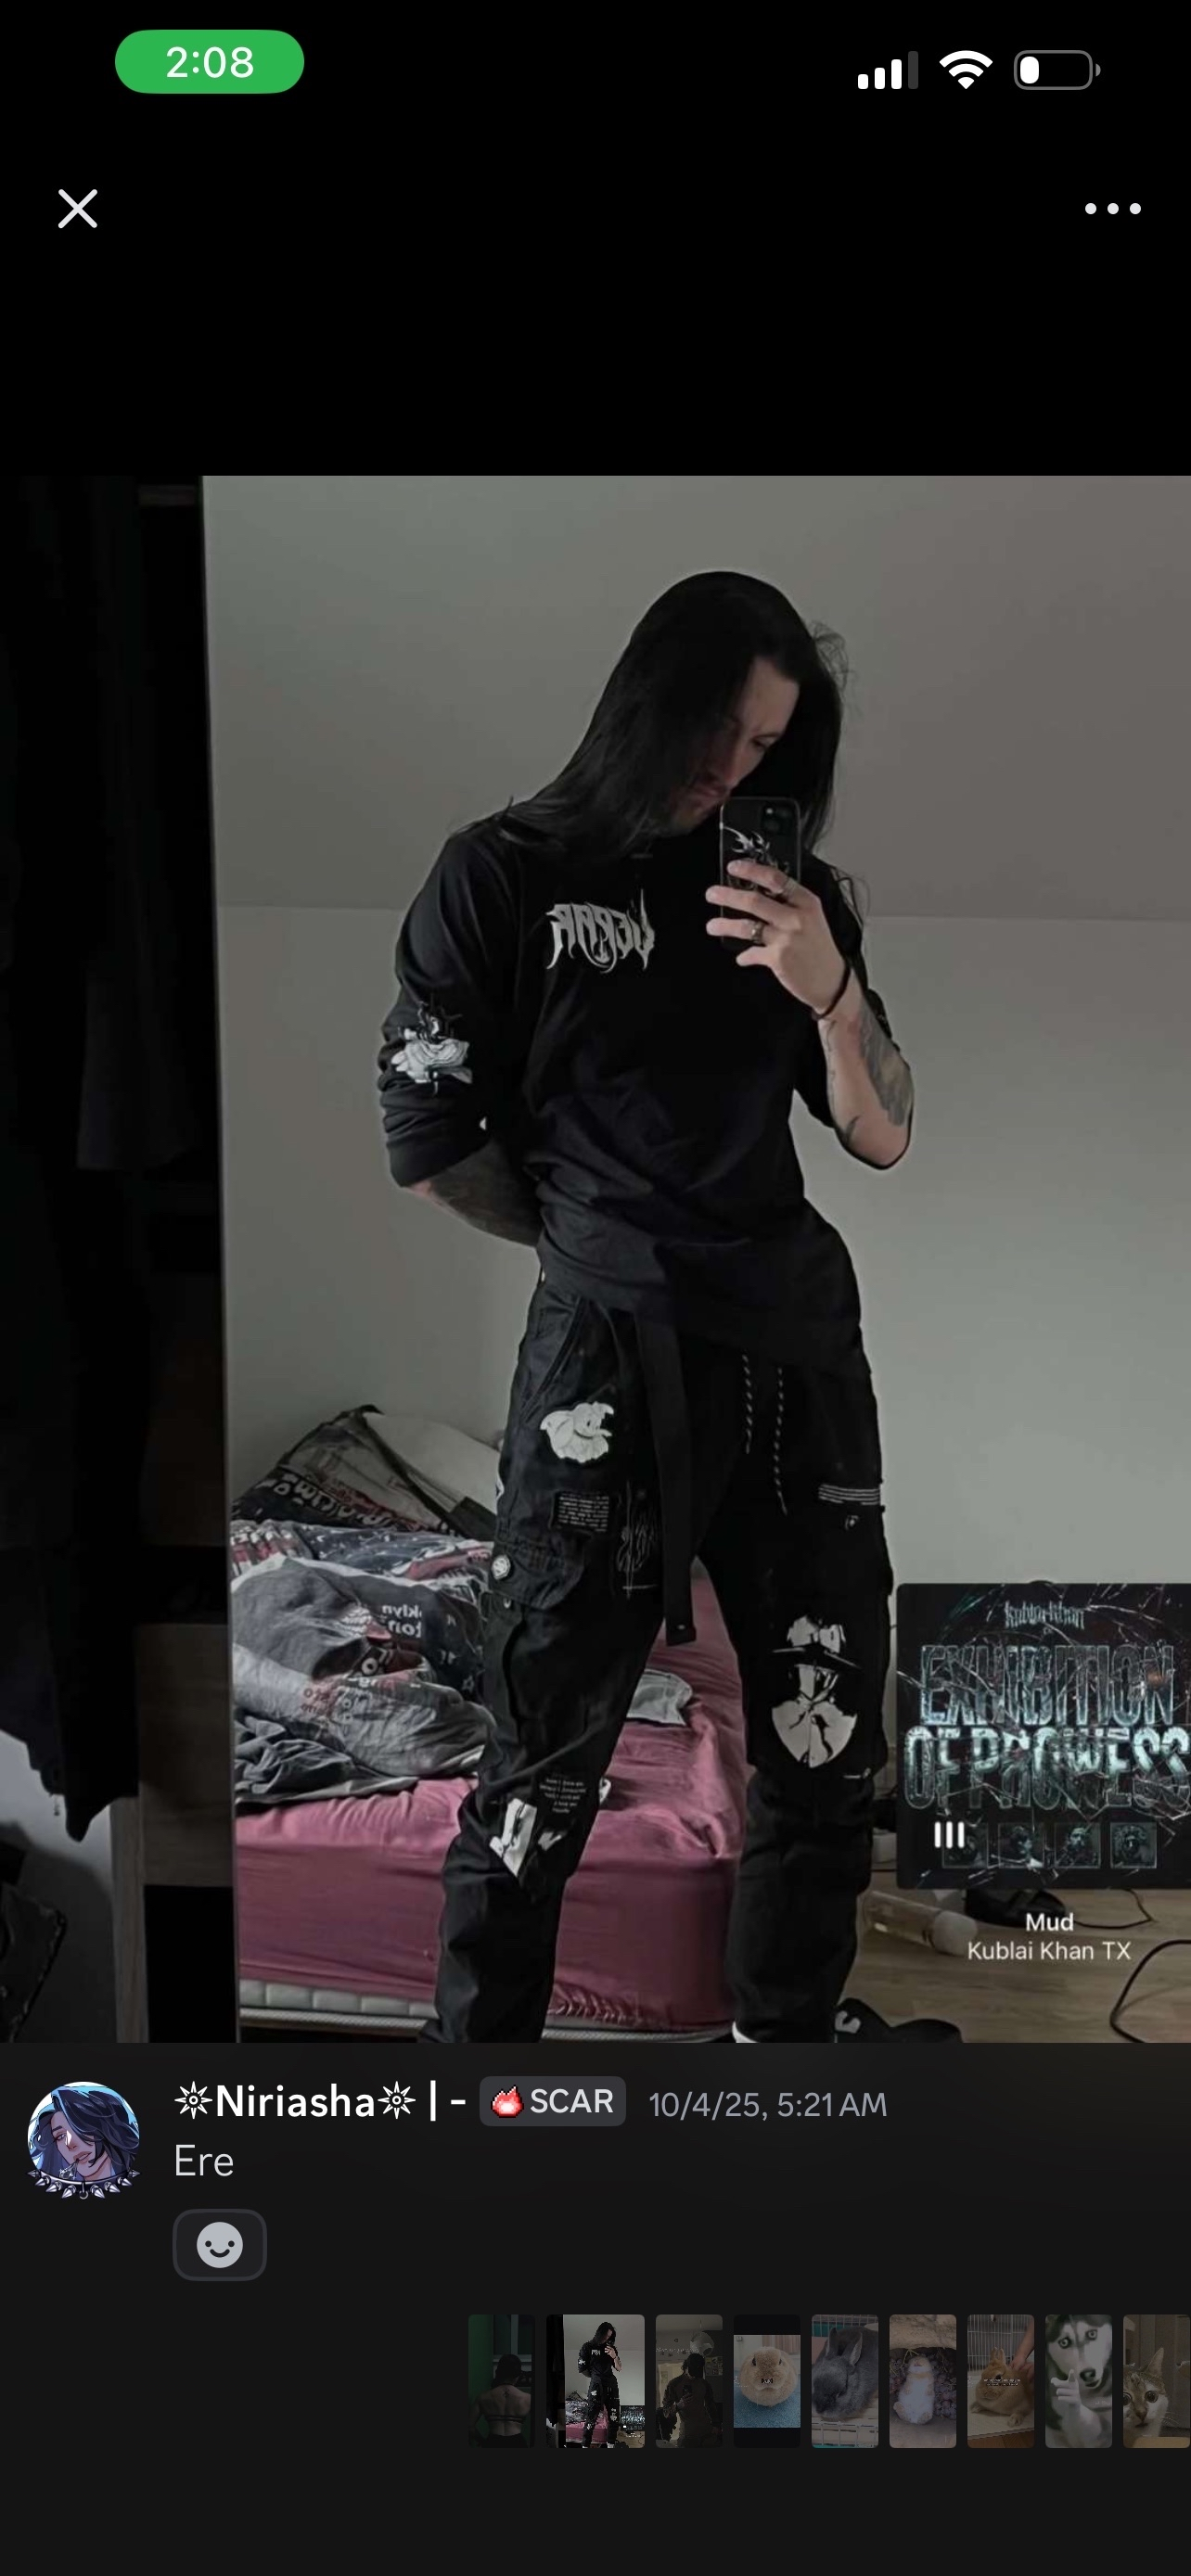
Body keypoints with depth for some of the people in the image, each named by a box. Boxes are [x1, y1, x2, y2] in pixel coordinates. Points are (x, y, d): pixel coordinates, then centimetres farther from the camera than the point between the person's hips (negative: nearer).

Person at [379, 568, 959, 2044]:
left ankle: (791, 2025, 34)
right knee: (546, 1764, 0)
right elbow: (427, 1145, 0)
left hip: (802, 1347, 5)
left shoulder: (787, 889, 13)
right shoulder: (503, 877, 0)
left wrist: (830, 992, -9)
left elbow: (884, 1137, 9)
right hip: (612, 1362, -5)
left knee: (829, 1738, 13)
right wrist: (603, 1243, 7)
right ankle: (476, 2050, 21)